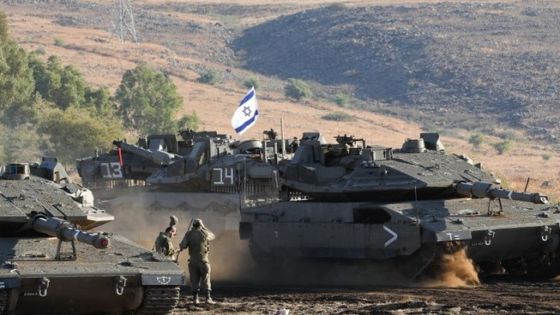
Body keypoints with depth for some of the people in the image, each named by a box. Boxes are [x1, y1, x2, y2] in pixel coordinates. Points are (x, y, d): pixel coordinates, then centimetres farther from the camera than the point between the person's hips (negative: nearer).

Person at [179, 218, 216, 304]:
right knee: (206, 280, 4)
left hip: (193, 261, 1)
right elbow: (212, 236, 21)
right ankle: (208, 298, -1)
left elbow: (182, 246, -11)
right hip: (203, 260, -1)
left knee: (194, 281, 7)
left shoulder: (189, 234, -3)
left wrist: (180, 248, 12)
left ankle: (195, 298, 5)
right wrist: (204, 228, 24)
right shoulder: (205, 233, -2)